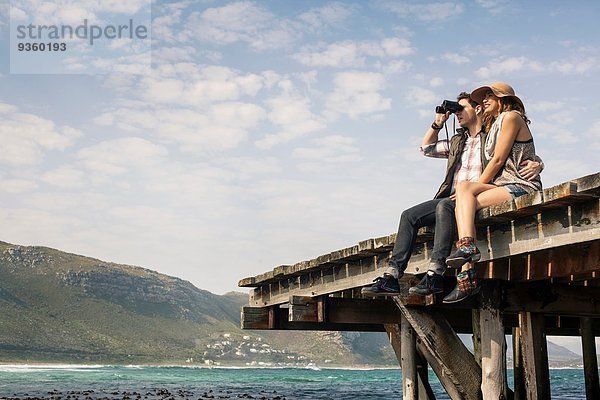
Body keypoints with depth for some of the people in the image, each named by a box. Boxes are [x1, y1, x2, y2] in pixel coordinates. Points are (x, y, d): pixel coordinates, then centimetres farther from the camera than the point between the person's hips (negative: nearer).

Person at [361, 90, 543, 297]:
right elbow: (426, 148, 34)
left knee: (445, 206, -37)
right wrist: (438, 123, 22)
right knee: (409, 215, -9)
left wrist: (536, 165, -20)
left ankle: (435, 275, -40)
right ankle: (391, 276, -16)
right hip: (451, 199, 7)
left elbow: (531, 158, 4)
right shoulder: (457, 141, 26)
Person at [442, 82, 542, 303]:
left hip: (522, 187, -7)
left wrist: (476, 186, -4)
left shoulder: (511, 116, 1)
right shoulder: (494, 125, 28)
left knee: (464, 188, -22)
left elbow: (498, 160, -7)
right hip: (503, 188, 7)